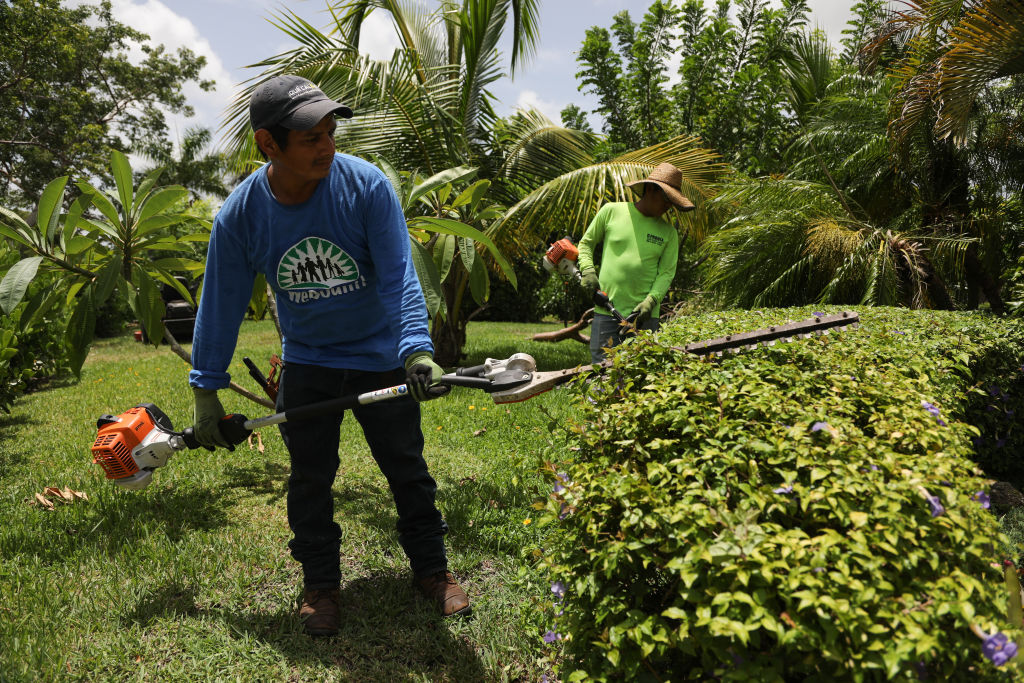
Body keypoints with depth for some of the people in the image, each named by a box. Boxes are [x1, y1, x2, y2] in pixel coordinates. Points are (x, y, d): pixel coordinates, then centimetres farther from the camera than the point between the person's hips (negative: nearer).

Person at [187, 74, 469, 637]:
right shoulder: (239, 215, -14)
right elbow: (222, 304, -5)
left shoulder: (367, 185, -21)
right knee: (309, 480, 8)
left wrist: (416, 348, -37)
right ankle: (320, 583, 27)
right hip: (306, 363, 2)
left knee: (407, 469, 8)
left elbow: (398, 275, -23)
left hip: (380, 356, -1)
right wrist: (205, 391, -2)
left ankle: (432, 569, 26)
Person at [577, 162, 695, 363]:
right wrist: (587, 270, -1)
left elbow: (666, 273, 5)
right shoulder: (612, 211, 6)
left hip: (645, 316, 1)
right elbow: (586, 243, 16)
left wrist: (651, 301, -11)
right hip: (606, 311, -1)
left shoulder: (668, 232, 9)